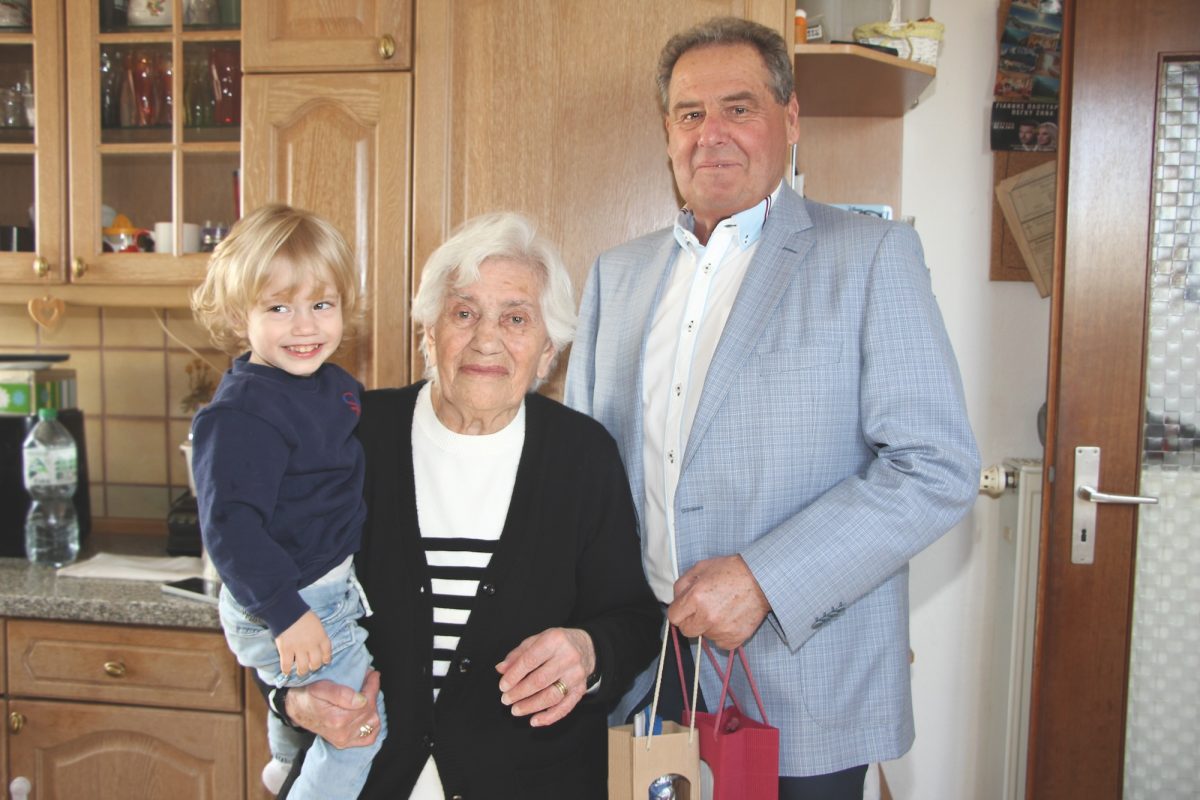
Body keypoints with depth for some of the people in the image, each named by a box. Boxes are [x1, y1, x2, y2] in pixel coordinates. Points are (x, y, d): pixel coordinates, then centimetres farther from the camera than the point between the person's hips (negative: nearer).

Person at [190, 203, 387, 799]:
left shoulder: (332, 382, 0)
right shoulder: (242, 414, -27)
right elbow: (229, 525, -31)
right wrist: (286, 614, -32)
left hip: (333, 584, 10)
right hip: (290, 600, -10)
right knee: (361, 726, -6)